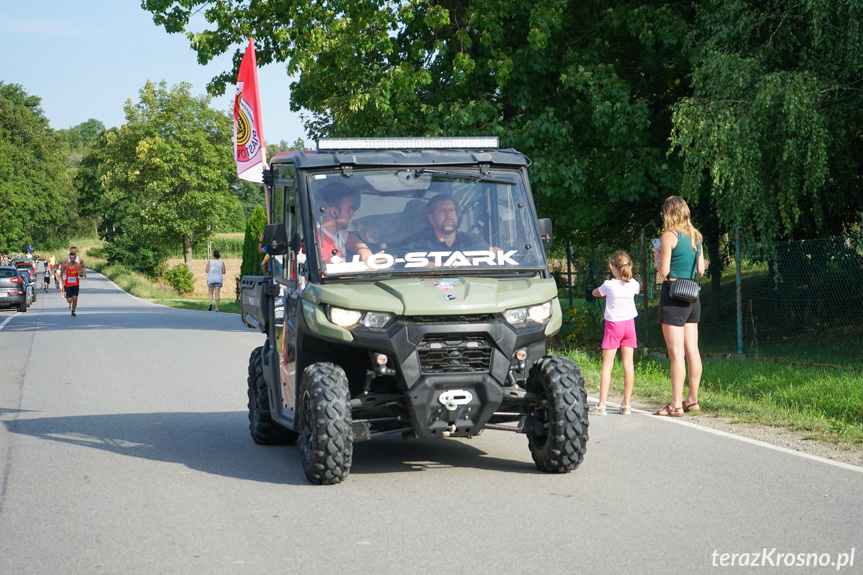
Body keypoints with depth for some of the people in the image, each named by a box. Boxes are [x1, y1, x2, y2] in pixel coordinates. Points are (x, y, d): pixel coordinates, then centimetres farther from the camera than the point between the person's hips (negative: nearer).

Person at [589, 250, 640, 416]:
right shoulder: (633, 284, -2)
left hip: (613, 325, -4)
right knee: (628, 364, 5)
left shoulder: (609, 285, -13)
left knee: (607, 365, -3)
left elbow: (595, 293, 7)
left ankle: (601, 405, -6)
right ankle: (626, 404, 7)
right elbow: (641, 288, 23)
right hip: (629, 324, 4)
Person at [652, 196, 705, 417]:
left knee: (676, 353, -6)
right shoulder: (696, 236, 10)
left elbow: (664, 272, -13)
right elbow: (701, 270, 12)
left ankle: (676, 405, -5)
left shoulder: (669, 236, -11)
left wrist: (658, 257, 6)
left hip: (673, 294, -7)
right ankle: (692, 400, 16)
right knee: (692, 350, 10)